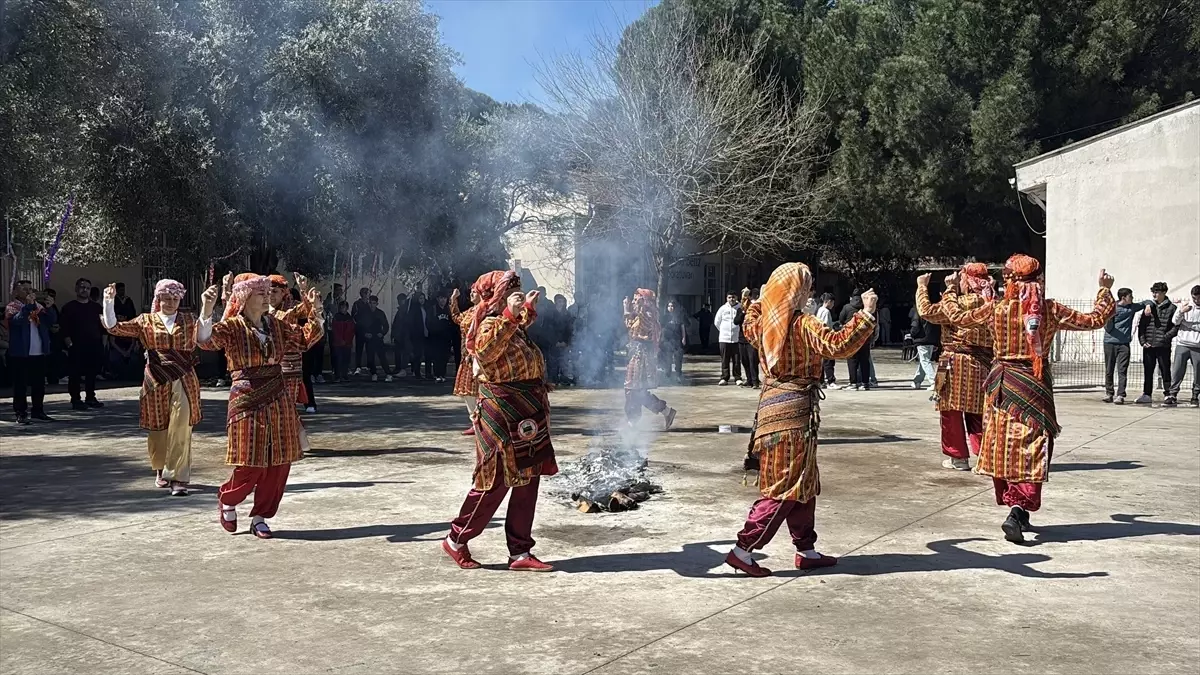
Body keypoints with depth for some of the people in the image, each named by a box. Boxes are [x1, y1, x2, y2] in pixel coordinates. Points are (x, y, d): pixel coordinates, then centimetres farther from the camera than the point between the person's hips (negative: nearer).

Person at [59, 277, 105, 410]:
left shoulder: (96, 307, 14)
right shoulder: (69, 307, 0)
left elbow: (102, 327, 16)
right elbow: (64, 329, -5)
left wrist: (101, 343, 9)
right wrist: (70, 344, -12)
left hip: (94, 346, 4)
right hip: (77, 347, -4)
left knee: (92, 373, 8)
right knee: (75, 374, -2)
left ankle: (91, 398, 17)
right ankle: (76, 399, 4)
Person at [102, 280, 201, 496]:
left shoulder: (188, 321, 9)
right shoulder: (146, 321, 7)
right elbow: (114, 327, 3)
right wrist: (109, 302, -8)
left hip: (183, 380, -1)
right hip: (156, 381, 1)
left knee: (180, 429, -10)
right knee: (158, 428, 11)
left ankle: (178, 477, -7)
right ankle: (161, 470, 35)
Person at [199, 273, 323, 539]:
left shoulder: (275, 325, 9)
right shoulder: (231, 327, -6)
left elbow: (307, 338, 17)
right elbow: (205, 340, -25)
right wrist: (206, 309, -40)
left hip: (278, 400, 5)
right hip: (247, 400, -5)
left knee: (278, 463, 4)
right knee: (250, 464, -4)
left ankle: (260, 517, 18)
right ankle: (226, 501, 27)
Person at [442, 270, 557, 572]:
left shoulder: (511, 325, 14)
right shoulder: (491, 323, -13)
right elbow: (485, 351, -36)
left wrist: (528, 309, 35)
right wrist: (509, 315, -38)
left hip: (528, 416, 9)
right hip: (503, 414, -9)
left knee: (527, 483, 8)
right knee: (495, 483, -2)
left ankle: (520, 552, 14)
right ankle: (456, 541, 15)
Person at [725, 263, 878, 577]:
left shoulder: (764, 322, 8)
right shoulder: (804, 325, -16)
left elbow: (749, 325, 31)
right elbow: (839, 345, -25)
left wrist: (761, 299, 39)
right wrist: (866, 313, -20)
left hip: (772, 402, 9)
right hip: (794, 409, -9)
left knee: (804, 483, 17)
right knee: (786, 487, -3)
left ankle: (806, 550, 24)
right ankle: (743, 550, -4)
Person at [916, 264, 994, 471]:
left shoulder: (959, 304, -14)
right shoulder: (991, 305, 6)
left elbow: (926, 311, -12)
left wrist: (922, 287, 0)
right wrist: (951, 288, 29)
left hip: (956, 363, -6)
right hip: (982, 366, 6)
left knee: (952, 412, 6)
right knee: (976, 413, 13)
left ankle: (959, 457, 10)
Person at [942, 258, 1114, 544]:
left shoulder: (995, 309, -4)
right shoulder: (1050, 310, -6)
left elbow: (956, 317, 9)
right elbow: (1093, 320, 1)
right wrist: (1105, 290, 16)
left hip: (1001, 384, 2)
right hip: (1034, 385, -2)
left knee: (1003, 448, 13)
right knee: (1031, 449, 0)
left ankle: (1017, 510, 21)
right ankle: (1017, 512, -17)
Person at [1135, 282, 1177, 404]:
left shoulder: (1171, 308, -1)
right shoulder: (1148, 307, 8)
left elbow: (1176, 326, -5)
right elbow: (1141, 325, 8)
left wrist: (1165, 337, -16)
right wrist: (1143, 341, -1)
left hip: (1163, 346, -4)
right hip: (1148, 346, 4)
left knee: (1165, 371, 2)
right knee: (1147, 371, 10)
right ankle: (1147, 395, 18)